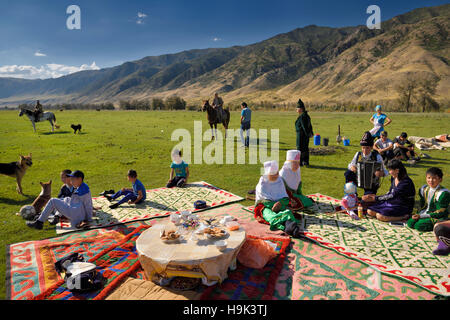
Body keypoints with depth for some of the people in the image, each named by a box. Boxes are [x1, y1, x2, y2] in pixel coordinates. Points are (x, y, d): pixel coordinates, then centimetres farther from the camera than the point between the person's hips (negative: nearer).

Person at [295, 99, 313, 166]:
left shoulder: (302, 117, -19)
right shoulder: (306, 115, 12)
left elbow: (304, 127, -22)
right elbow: (310, 125, 16)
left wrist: (307, 134, -20)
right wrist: (311, 133, 17)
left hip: (301, 134, -10)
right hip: (306, 135, 10)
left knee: (300, 148, -4)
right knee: (305, 148, 13)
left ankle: (300, 162, -1)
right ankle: (306, 162, 20)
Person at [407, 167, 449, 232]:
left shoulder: (443, 193, -17)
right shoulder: (424, 189, 4)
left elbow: (440, 213, -18)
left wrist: (421, 216, -22)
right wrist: (418, 215, -8)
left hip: (439, 218, -6)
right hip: (426, 215, 6)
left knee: (419, 225, -25)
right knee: (410, 222, -16)